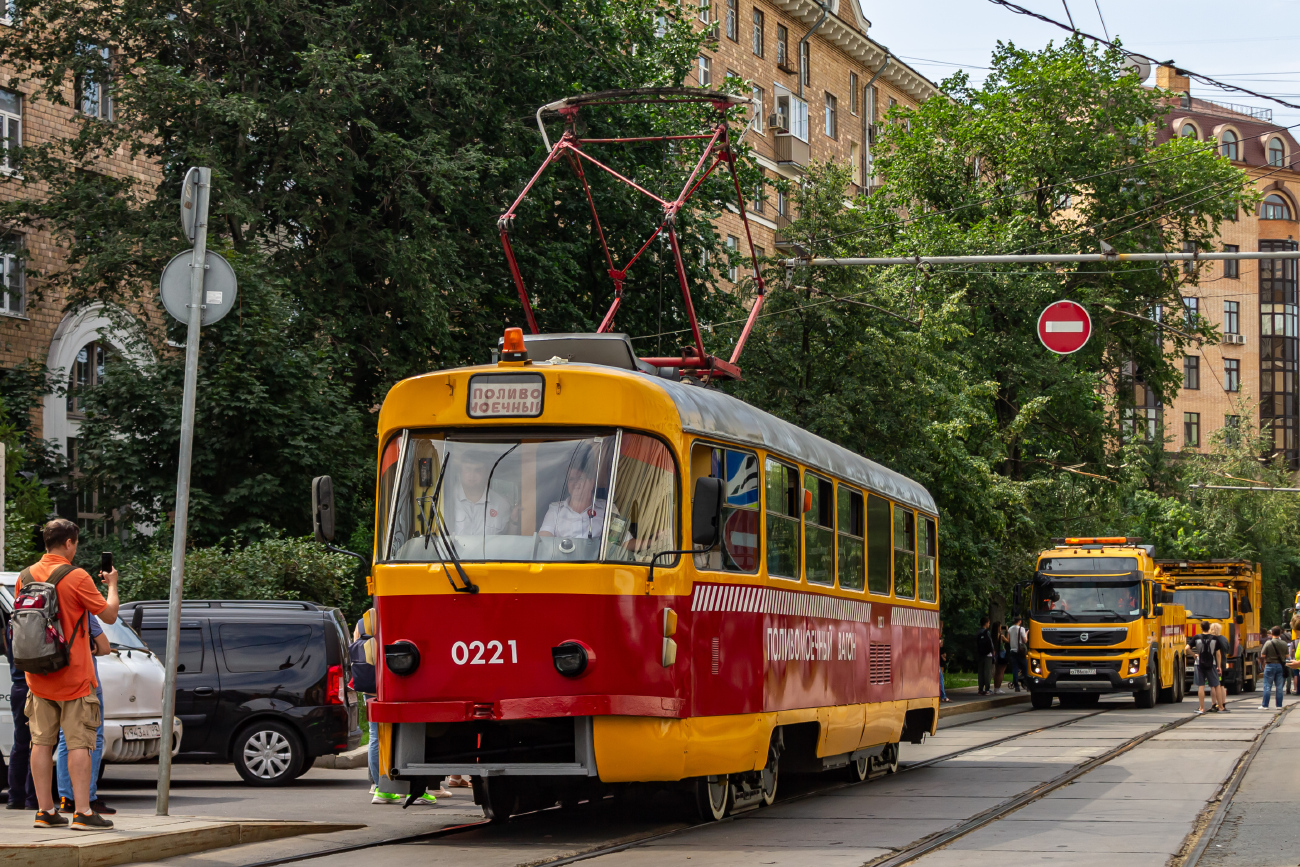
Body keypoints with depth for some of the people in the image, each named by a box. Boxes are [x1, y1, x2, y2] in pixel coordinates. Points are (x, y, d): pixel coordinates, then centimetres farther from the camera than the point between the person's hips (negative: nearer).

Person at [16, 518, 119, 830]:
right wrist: (112, 584, 8)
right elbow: (109, 615, -8)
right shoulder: (76, 577, -14)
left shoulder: (26, 576, 4)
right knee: (78, 742, -4)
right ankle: (82, 812, -7)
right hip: (73, 675, -6)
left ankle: (45, 810, 10)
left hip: (37, 675, 6)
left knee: (42, 742, 8)